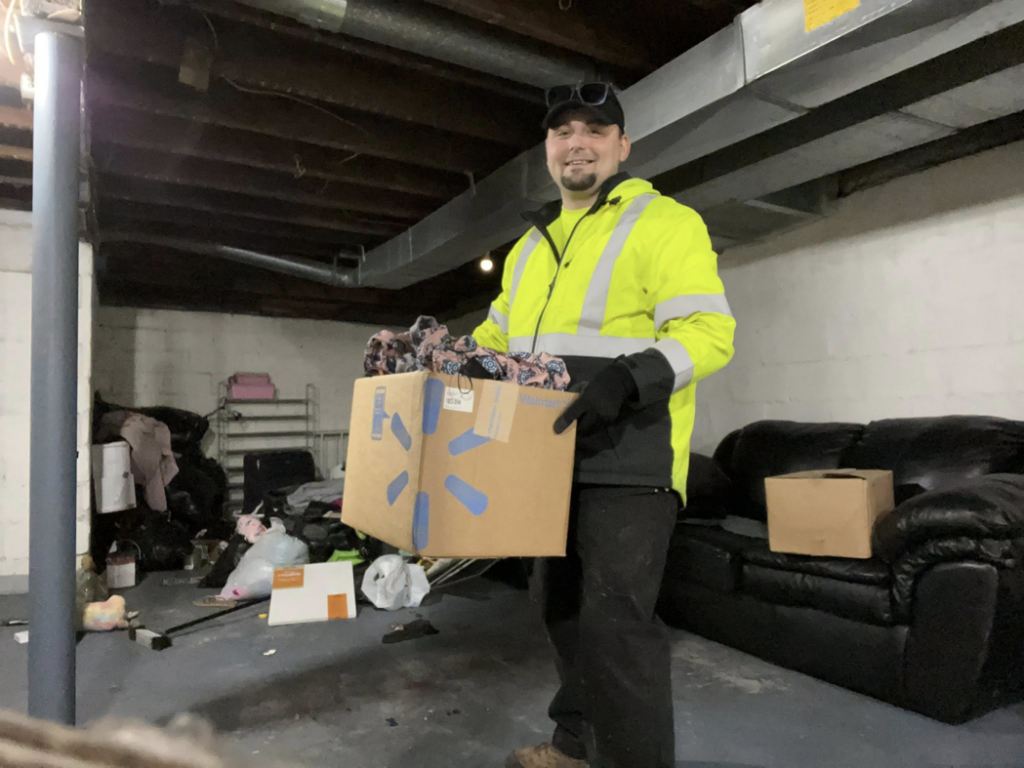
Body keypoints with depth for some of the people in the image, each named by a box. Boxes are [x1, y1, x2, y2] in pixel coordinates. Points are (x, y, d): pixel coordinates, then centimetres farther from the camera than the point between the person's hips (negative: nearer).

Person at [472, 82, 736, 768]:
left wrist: (626, 379, -29)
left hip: (628, 459, -7)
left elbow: (709, 332, -14)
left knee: (613, 621, -6)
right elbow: (496, 336, 24)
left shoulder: (664, 222, -4)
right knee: (563, 608, 18)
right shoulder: (529, 246, 18)